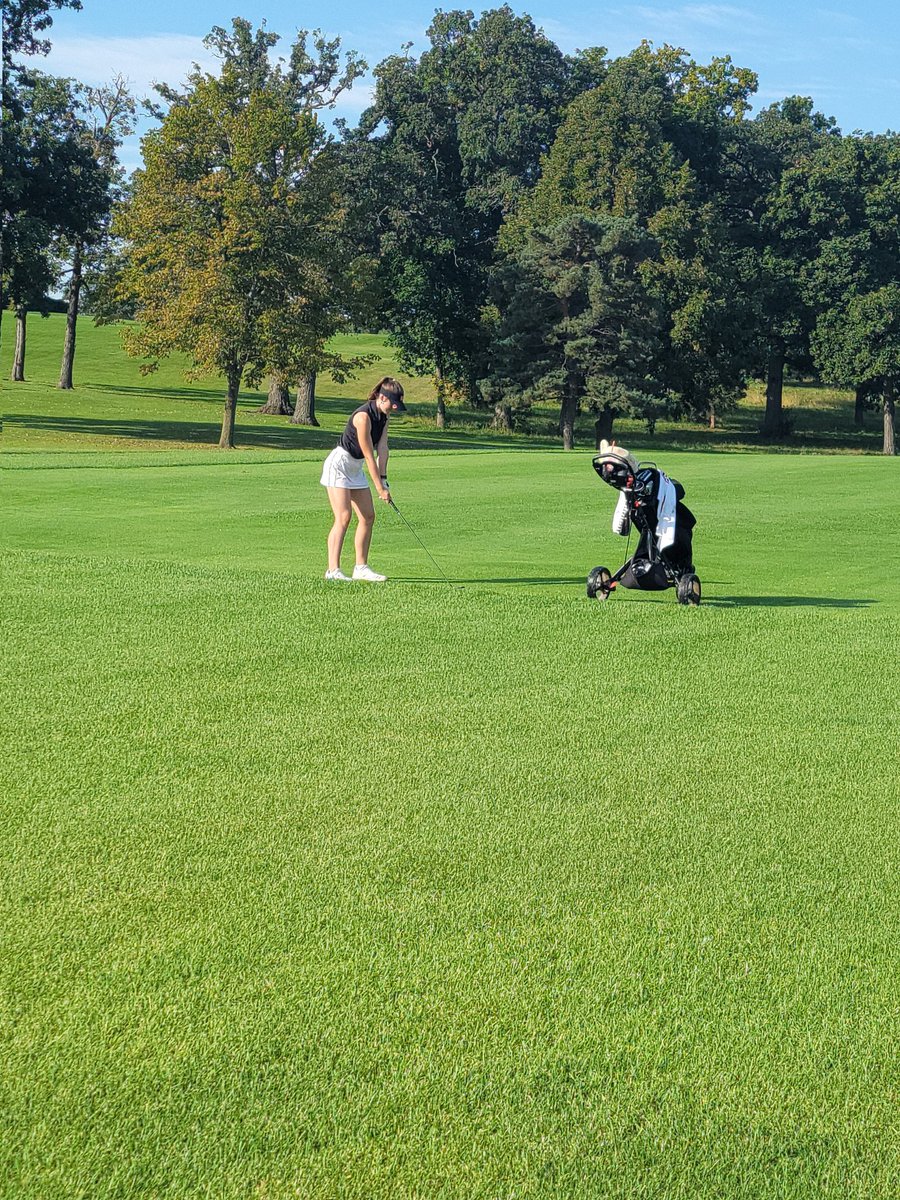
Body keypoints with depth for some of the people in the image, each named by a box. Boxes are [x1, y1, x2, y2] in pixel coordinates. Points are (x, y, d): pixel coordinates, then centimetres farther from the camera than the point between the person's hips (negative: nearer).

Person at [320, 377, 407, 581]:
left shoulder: (383, 415, 2)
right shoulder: (363, 416, -24)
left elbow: (382, 448, -2)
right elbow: (369, 456, -23)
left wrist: (383, 480, -11)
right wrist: (380, 488, -20)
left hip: (355, 469, 9)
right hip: (338, 465, -9)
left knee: (368, 517, 7)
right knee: (343, 518, -16)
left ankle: (361, 568, 12)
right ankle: (333, 570, -18)